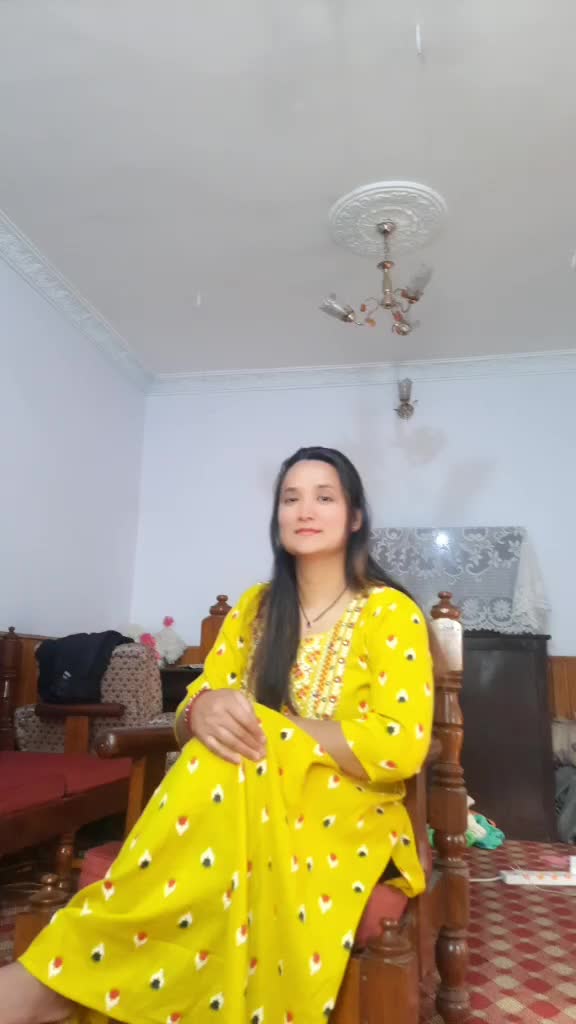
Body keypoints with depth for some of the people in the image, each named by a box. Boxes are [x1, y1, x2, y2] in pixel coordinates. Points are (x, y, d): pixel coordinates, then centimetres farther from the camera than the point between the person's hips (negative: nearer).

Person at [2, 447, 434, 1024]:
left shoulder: (390, 613, -6)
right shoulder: (255, 607, 8)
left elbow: (402, 747, -16)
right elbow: (192, 712, 4)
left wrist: (265, 724, -22)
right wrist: (204, 709, -24)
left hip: (349, 820, -3)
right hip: (250, 802, 3)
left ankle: (58, 974, -31)